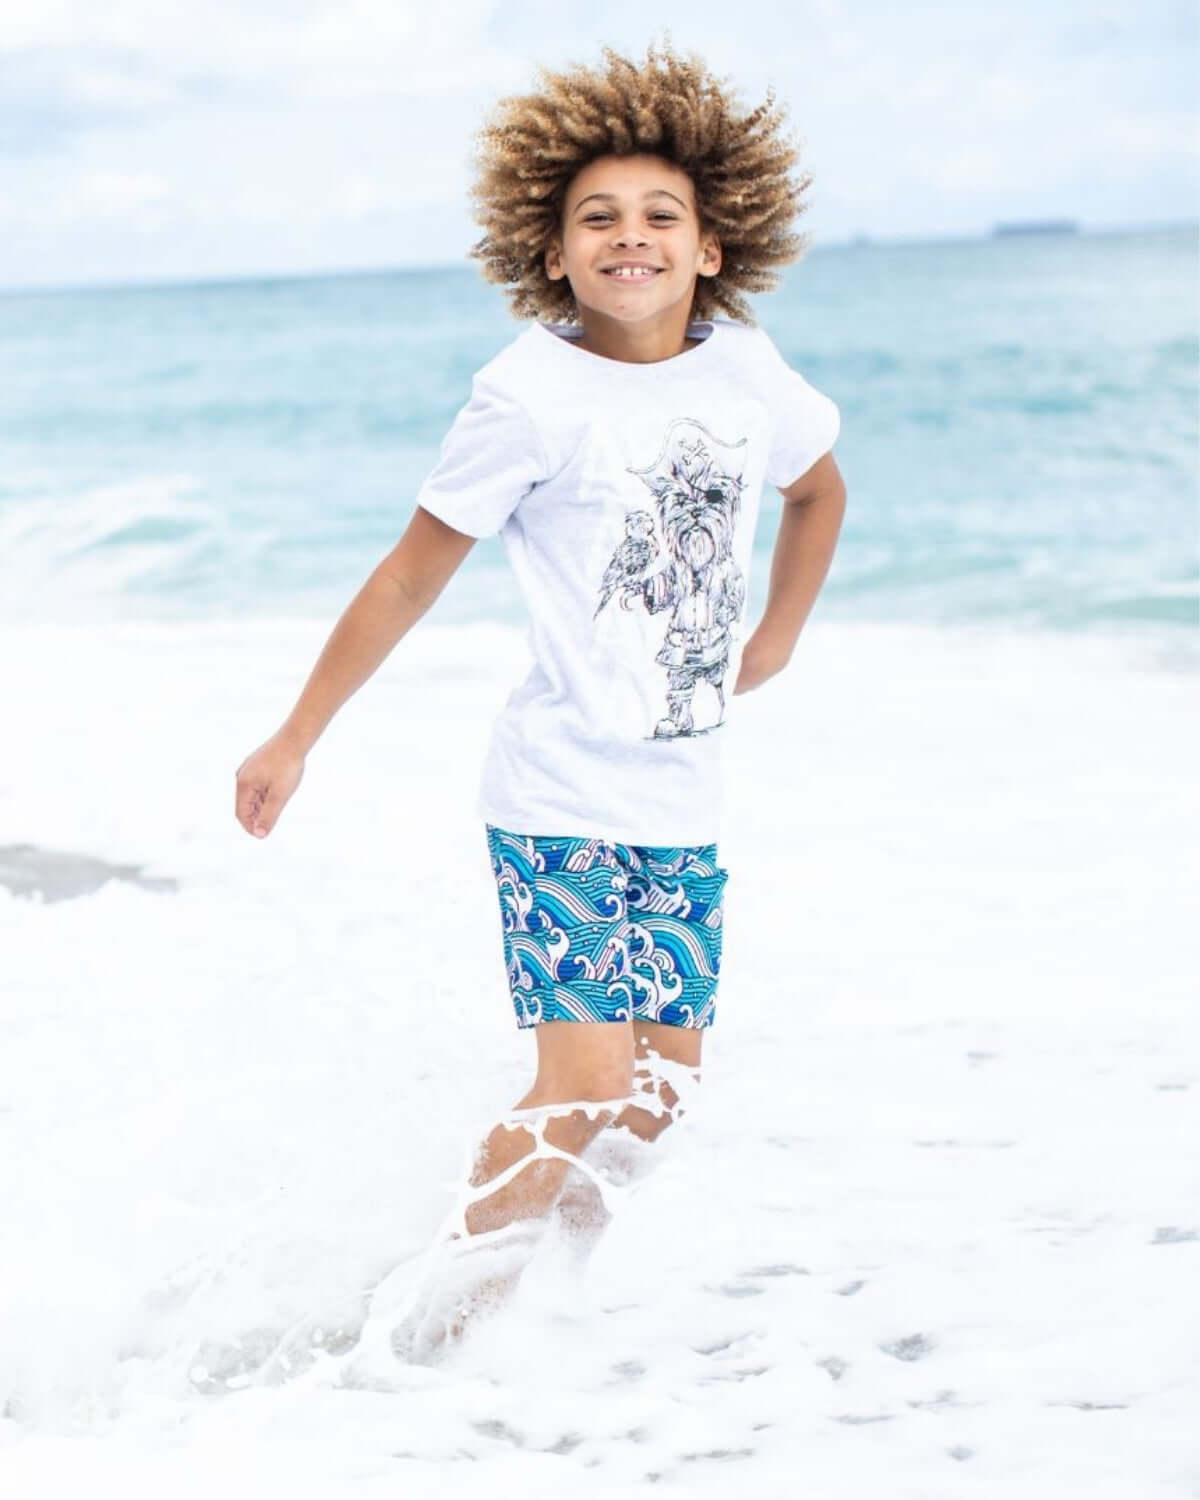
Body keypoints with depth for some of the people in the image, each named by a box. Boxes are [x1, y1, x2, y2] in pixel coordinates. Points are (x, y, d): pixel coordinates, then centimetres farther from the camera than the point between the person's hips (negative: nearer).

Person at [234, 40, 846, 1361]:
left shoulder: (744, 369, 3)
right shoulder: (532, 394, -12)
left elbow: (820, 488, 25)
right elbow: (413, 573, -4)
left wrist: (773, 643, 22)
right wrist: (295, 739, 0)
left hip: (682, 805, 6)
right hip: (559, 796, -5)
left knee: (656, 1102, 8)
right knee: (586, 1093, -11)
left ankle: (540, 1288, 29)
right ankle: (448, 1317, 11)